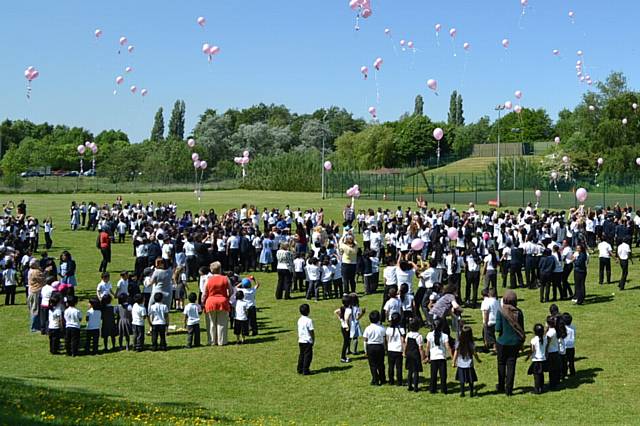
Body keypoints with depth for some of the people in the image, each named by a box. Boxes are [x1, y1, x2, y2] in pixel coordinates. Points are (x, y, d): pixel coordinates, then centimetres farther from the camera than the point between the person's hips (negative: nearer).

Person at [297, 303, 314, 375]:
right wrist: (313, 340, -2)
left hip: (301, 341, 7)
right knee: (307, 356, 1)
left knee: (301, 355, 15)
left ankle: (300, 369, 19)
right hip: (307, 341, -7)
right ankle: (305, 371, 1)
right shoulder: (309, 320, -16)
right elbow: (311, 331, -13)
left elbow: (299, 331, 11)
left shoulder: (299, 320, 6)